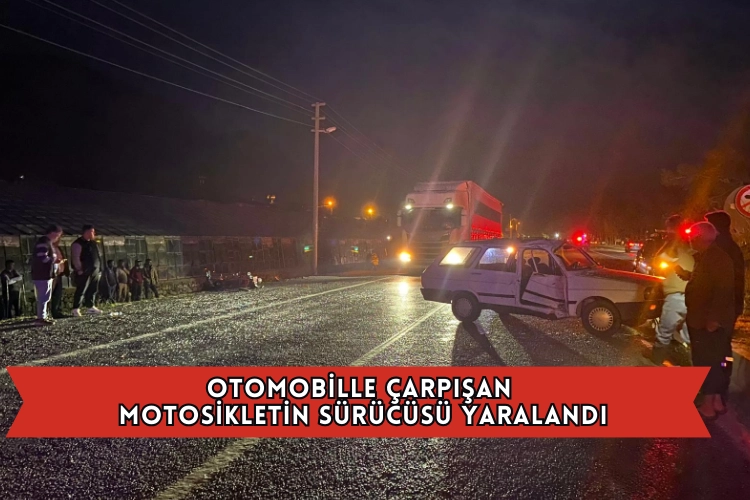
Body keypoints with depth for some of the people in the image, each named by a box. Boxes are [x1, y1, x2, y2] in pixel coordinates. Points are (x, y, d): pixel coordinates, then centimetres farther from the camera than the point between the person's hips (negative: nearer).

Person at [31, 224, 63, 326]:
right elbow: (43, 258, -26)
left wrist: (55, 259, 8)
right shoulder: (43, 242, -17)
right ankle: (41, 318, -4)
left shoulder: (48, 242, 17)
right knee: (43, 297, -7)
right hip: (42, 275, -11)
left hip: (46, 274, 11)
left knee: (45, 297, 18)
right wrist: (55, 258, -13)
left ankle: (43, 316, 27)